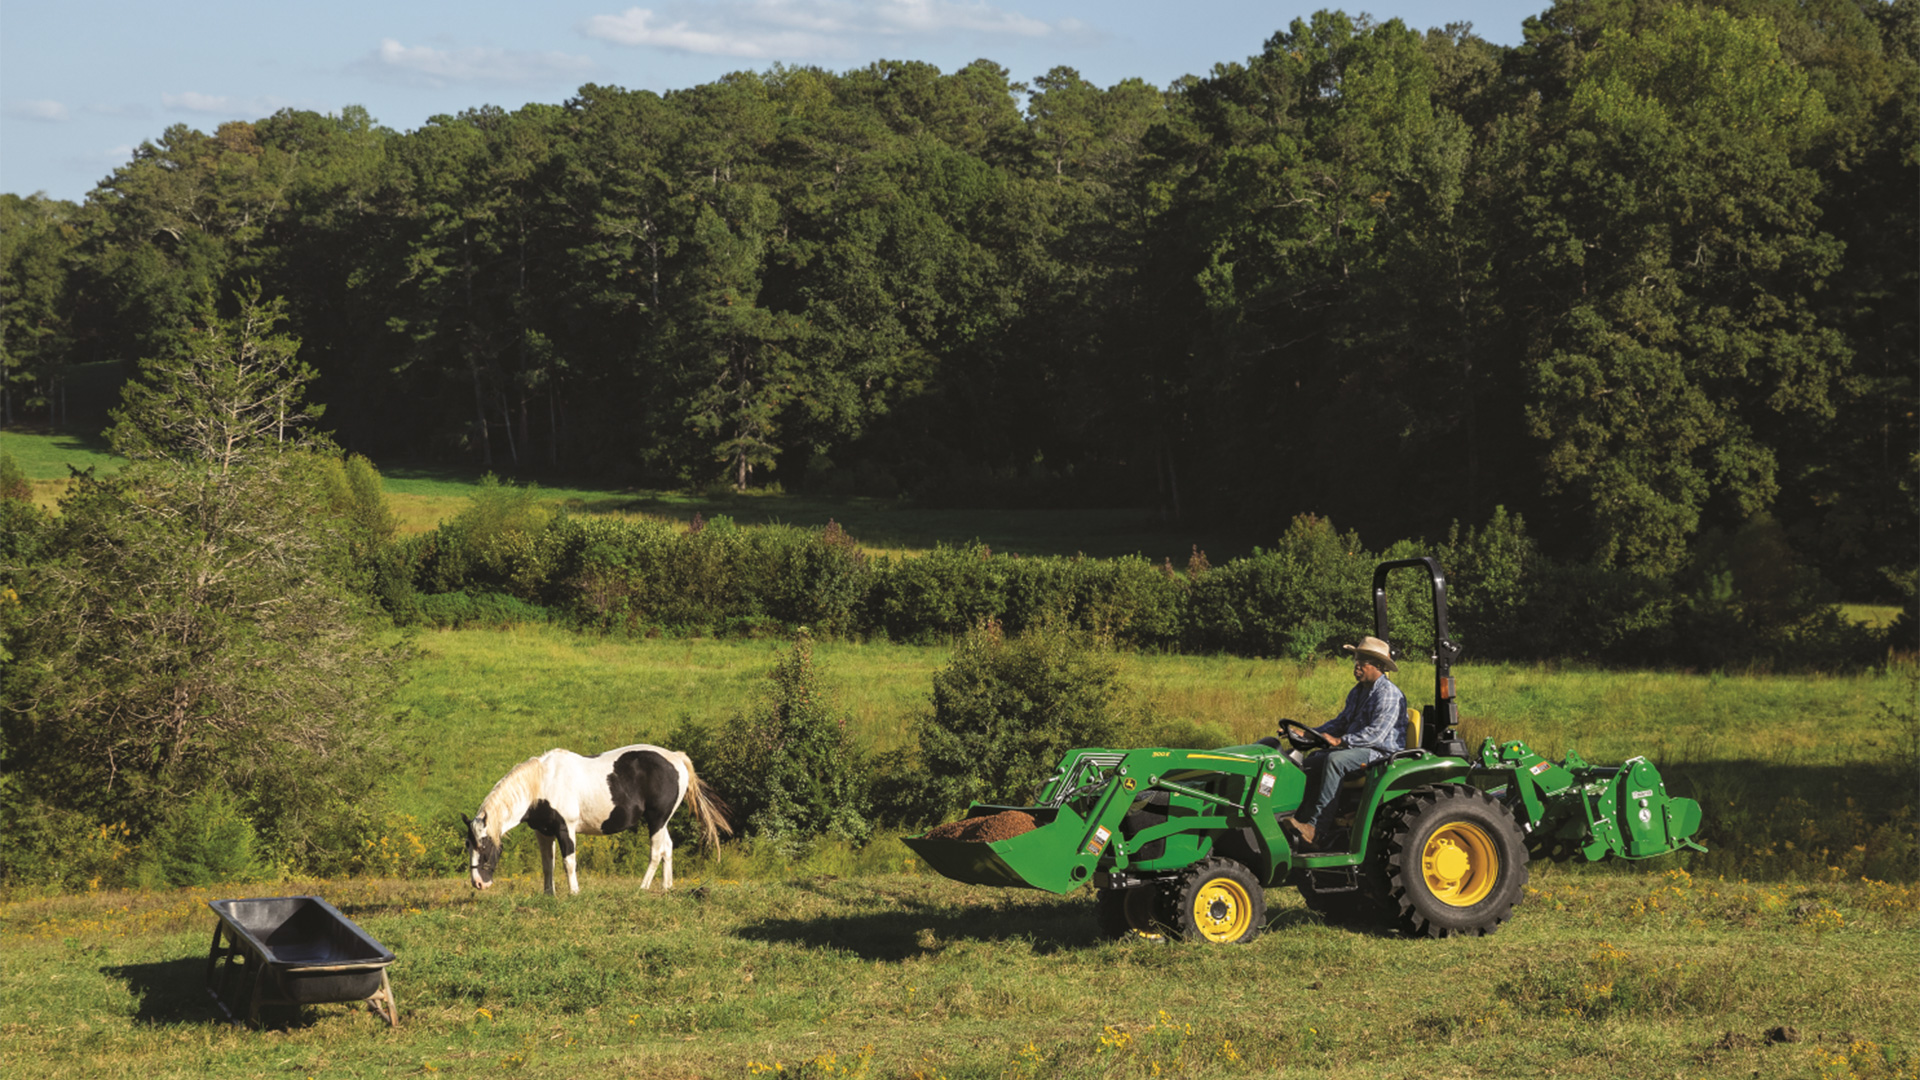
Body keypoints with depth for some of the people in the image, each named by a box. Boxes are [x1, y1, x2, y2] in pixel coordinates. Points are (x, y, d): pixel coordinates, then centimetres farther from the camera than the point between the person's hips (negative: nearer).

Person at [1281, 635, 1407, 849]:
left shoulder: (1388, 694, -14)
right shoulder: (1357, 692, 18)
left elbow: (1376, 733, -24)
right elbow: (1342, 722, 24)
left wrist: (1340, 741, -29)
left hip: (1382, 752, -10)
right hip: (1357, 750, 10)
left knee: (1335, 760, -31)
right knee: (1313, 761, -4)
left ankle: (1317, 827, -33)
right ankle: (1300, 819, -10)